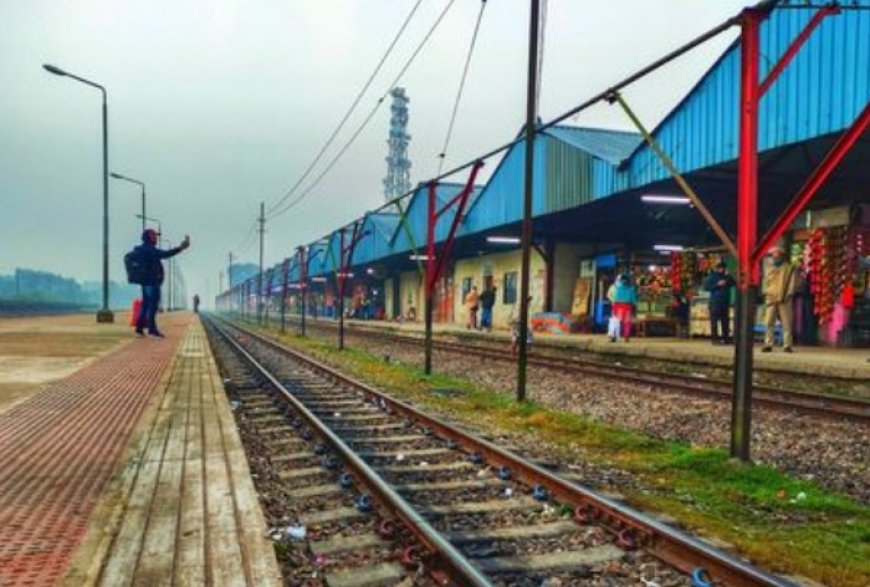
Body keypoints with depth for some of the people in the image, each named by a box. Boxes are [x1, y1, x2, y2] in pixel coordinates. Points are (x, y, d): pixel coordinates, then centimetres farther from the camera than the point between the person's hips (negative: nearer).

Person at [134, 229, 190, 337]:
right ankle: (152, 329, -8)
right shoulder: (149, 249, -14)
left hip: (146, 281, 10)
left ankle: (139, 328, 11)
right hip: (152, 282, -10)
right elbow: (165, 254, -23)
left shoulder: (142, 250, 19)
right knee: (152, 305, -8)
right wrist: (181, 247, -21)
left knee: (145, 304, 11)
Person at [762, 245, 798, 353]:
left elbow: (792, 282, 1)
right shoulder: (769, 269, 18)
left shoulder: (789, 268, 8)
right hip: (771, 299, 3)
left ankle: (787, 345, 1)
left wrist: (788, 295, -10)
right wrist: (766, 294, 5)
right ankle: (768, 344, 1)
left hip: (784, 300, -3)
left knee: (786, 323, -2)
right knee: (768, 323, -3)